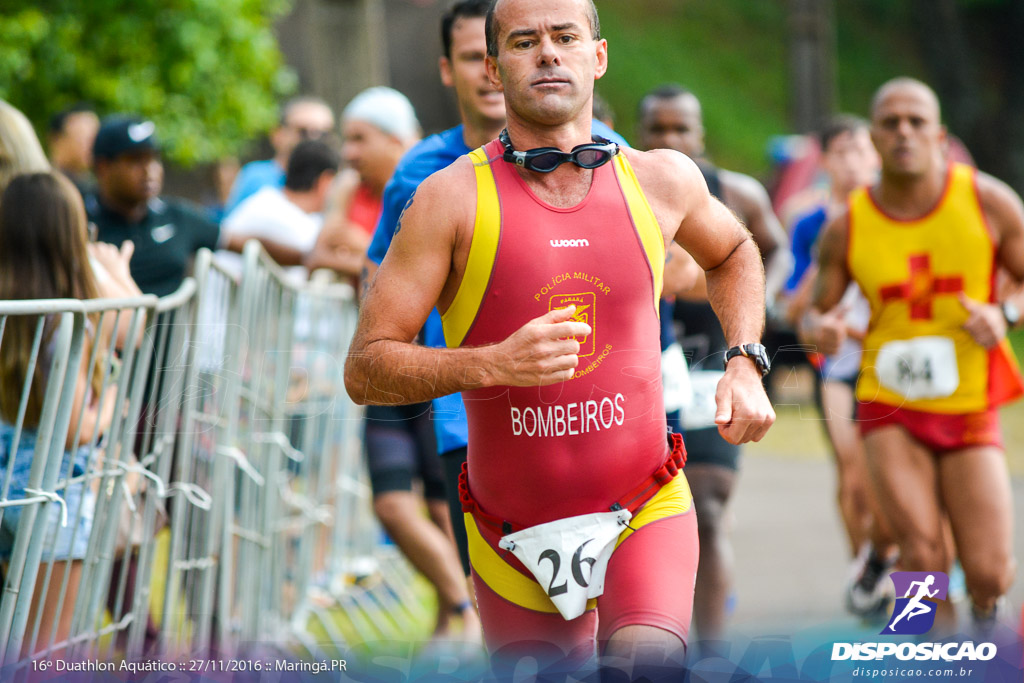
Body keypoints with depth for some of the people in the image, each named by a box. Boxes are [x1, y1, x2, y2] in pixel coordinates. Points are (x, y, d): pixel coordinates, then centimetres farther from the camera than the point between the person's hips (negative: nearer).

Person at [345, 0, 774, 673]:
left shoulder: (661, 181, 1)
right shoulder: (452, 199, -9)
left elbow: (733, 252, 25)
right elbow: (365, 369, -11)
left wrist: (746, 364, 8)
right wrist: (494, 363, -26)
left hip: (645, 514, 0)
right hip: (514, 535, 0)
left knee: (650, 663, -27)